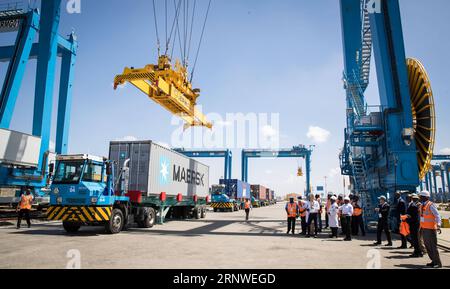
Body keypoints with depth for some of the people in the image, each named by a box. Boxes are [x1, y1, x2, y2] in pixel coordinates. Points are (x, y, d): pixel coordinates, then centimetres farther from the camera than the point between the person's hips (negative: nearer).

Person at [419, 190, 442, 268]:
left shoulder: (431, 205, -13)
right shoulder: (422, 206, 12)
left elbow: (437, 215, -20)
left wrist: (438, 225, -33)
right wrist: (421, 226, 23)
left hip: (430, 229, -8)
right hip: (424, 228, 8)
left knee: (433, 246, -3)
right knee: (427, 246, 13)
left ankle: (438, 263, 5)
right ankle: (434, 261, 24)